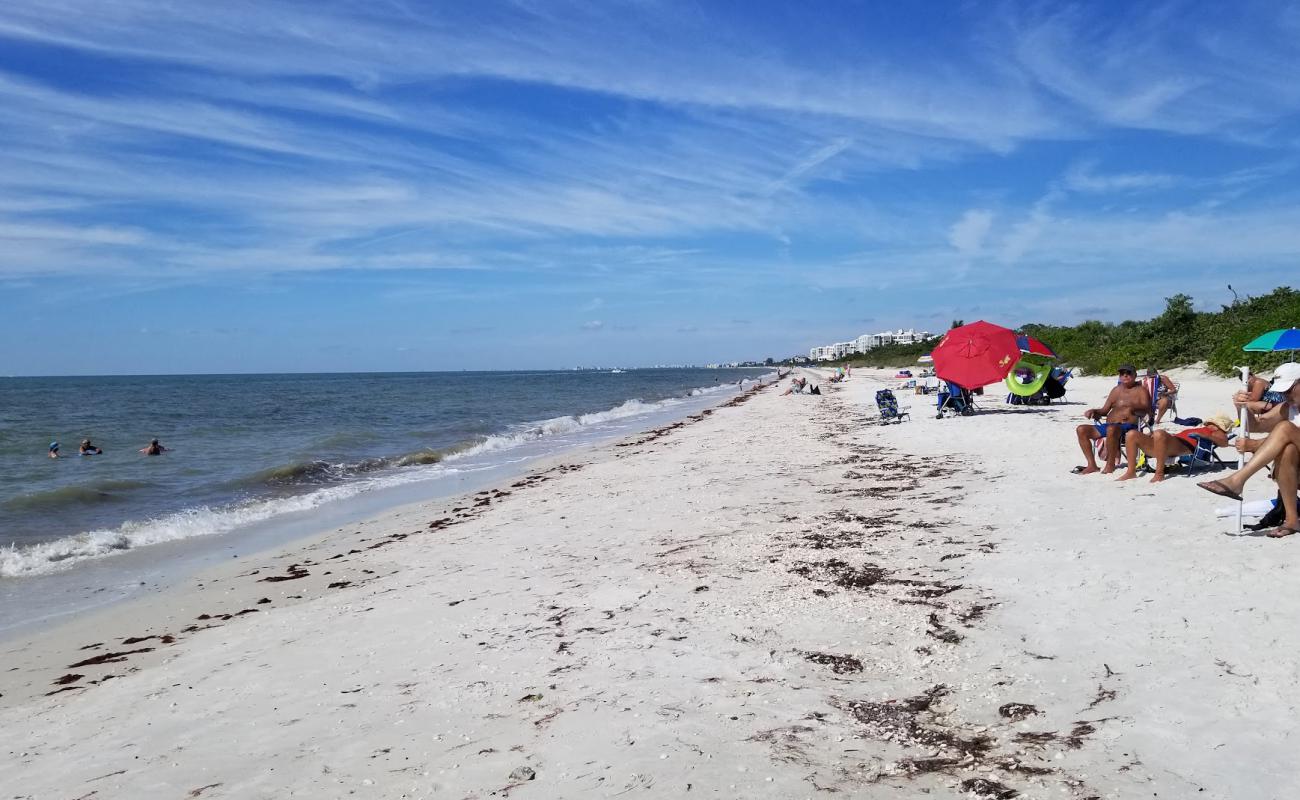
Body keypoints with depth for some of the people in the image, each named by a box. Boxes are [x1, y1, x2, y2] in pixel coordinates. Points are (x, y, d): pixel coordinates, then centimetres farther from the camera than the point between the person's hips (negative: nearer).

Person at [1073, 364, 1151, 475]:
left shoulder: (1141, 390, 7)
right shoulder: (1117, 390, 24)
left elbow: (1147, 410, -9)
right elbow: (1104, 410, 25)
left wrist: (1133, 408, -29)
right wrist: (1094, 411, 3)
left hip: (1128, 426, -7)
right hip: (1108, 425, 7)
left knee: (1111, 429, -41)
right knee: (1081, 430, -11)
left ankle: (1110, 465, -25)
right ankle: (1092, 465, -14)